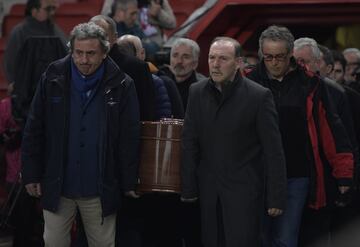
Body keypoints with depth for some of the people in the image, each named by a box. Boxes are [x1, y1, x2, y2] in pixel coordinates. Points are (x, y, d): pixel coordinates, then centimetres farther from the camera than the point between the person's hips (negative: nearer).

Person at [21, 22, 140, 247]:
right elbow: (34, 131, 2)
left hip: (100, 190, -1)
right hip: (57, 185, 1)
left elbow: (129, 138, -2)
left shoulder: (120, 85, -6)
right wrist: (31, 175, 0)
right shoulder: (52, 80, -2)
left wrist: (129, 183, -2)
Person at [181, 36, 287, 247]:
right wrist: (188, 189, 1)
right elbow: (190, 144, 5)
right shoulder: (197, 92, 5)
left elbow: (274, 152, -8)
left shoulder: (259, 96, -9)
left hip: (244, 190, -4)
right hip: (209, 189, 4)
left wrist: (276, 198, -9)